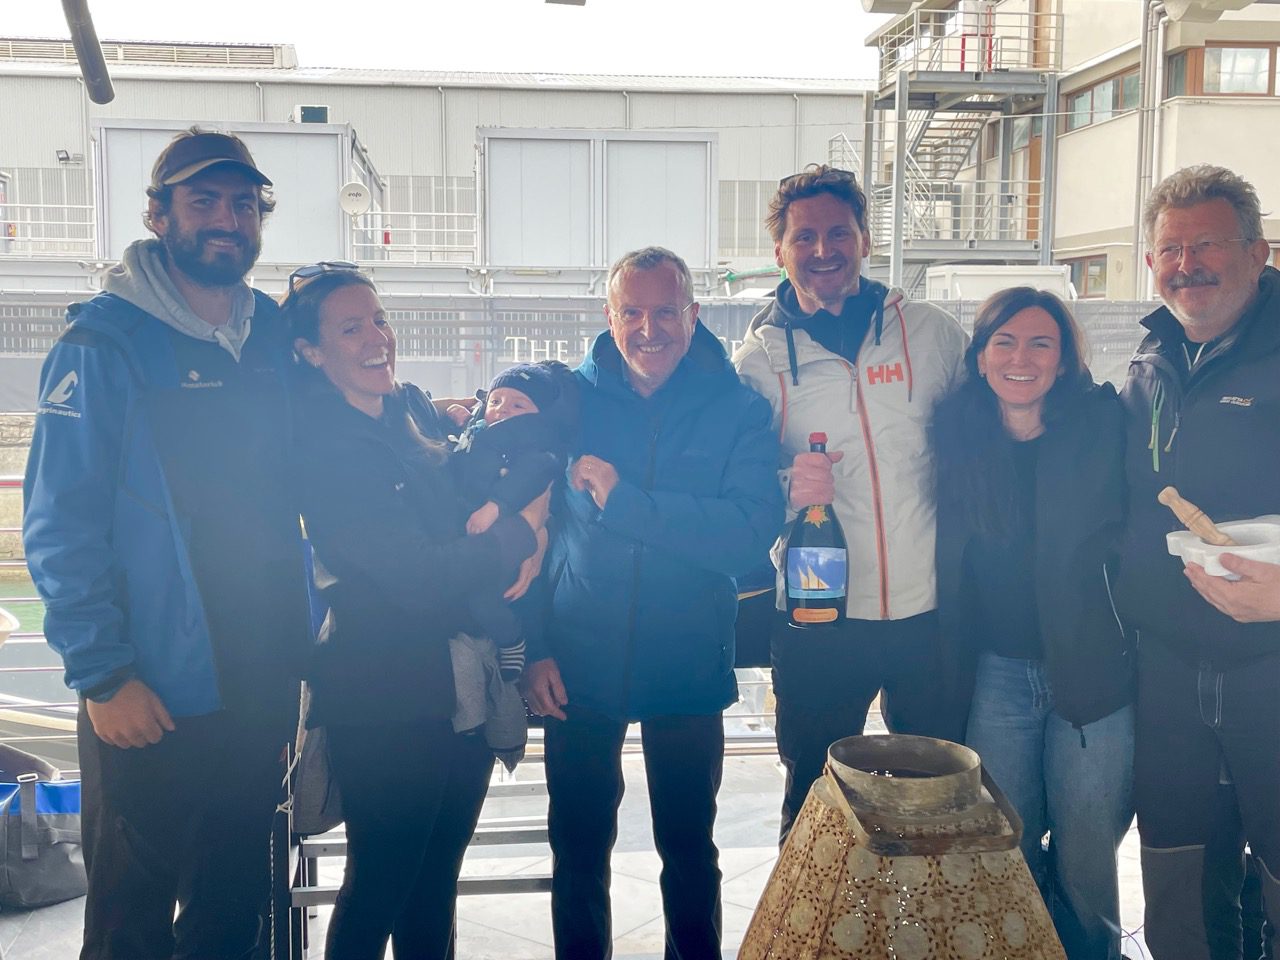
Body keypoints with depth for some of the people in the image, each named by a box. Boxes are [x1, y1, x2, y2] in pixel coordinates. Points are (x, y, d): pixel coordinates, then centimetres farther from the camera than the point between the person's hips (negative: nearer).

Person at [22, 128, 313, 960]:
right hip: (151, 697, -5)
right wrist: (102, 675, -16)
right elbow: (61, 525, -12)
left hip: (266, 684, 5)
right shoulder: (105, 344, -9)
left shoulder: (277, 337, 8)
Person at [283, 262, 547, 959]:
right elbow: (417, 574, -21)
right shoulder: (322, 447, -15)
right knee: (381, 881, 7)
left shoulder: (416, 410, 7)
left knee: (437, 879, 18)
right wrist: (524, 532, -10)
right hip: (385, 699, -7)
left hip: (462, 686, 7)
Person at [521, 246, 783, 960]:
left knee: (690, 850, 16)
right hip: (579, 668, 1)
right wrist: (534, 647, -7)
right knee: (578, 847, 16)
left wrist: (623, 499, -24)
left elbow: (752, 531, -20)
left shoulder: (740, 410, -7)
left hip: (689, 674, -1)